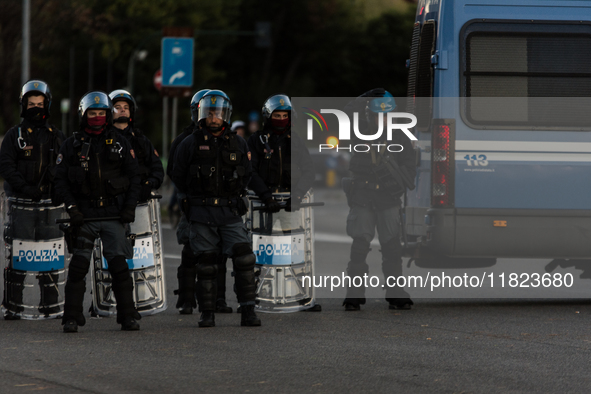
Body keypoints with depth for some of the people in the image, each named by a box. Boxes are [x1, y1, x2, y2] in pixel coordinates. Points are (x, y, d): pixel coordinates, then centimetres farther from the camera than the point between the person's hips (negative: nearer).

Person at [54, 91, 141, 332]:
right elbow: (61, 180, 4)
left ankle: (127, 316, 4)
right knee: (78, 265, -3)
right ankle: (72, 317, 2)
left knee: (119, 265, -2)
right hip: (84, 215, 0)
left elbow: (134, 177, 9)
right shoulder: (72, 145, 6)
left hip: (114, 213, 0)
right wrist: (71, 207, -8)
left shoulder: (120, 143, 8)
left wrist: (130, 206, -2)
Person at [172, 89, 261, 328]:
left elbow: (245, 174, 21)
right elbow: (178, 177, 12)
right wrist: (191, 201, 9)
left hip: (230, 212, 1)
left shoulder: (238, 144, 8)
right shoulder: (190, 145, 2)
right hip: (201, 214, -1)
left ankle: (248, 311, -9)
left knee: (244, 258, -11)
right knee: (206, 263, 1)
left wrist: (235, 197, 12)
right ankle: (207, 314, 8)